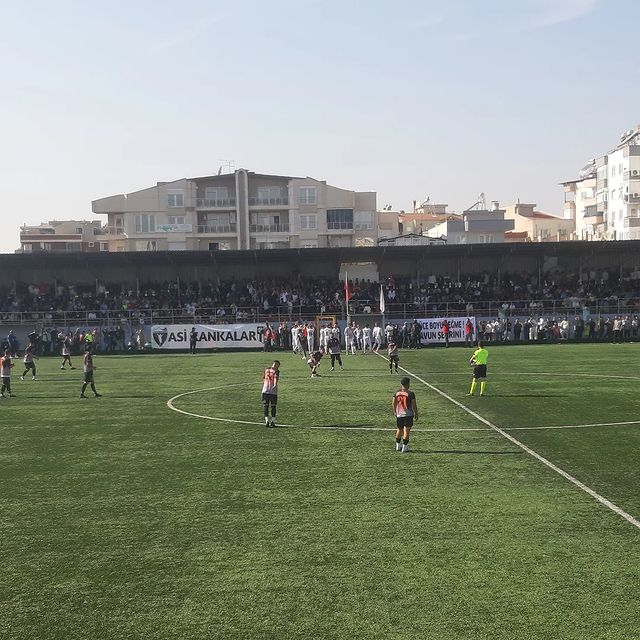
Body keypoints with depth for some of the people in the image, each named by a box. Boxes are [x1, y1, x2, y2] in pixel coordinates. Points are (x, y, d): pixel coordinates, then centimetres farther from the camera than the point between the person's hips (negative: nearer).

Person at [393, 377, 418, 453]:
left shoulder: (396, 393, 1)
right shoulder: (410, 394, -12)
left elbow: (394, 404, 7)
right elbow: (414, 405, -9)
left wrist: (394, 412, 21)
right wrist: (416, 414, 3)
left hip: (399, 415, 5)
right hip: (408, 415, -5)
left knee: (399, 430, 18)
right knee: (406, 431, 0)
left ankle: (398, 446, 28)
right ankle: (404, 448, 1)